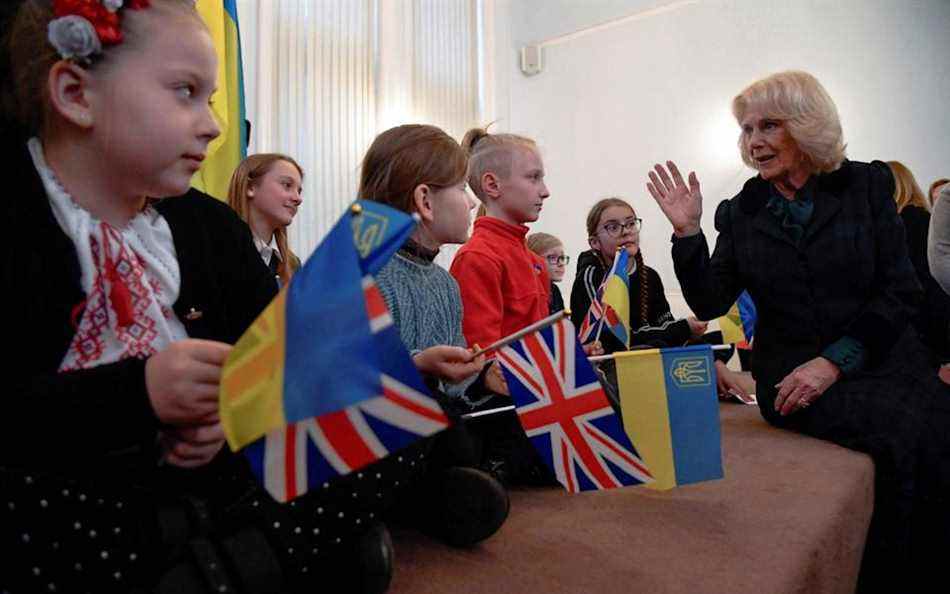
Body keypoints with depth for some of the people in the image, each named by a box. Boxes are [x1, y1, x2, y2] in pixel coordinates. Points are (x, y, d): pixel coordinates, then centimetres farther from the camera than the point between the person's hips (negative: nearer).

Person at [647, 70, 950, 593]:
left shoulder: (866, 186, 6)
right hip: (791, 371, -1)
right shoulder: (740, 214, 7)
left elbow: (900, 290, 0)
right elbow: (709, 303, 2)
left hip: (885, 359, 2)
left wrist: (835, 361, -13)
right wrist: (687, 232, -10)